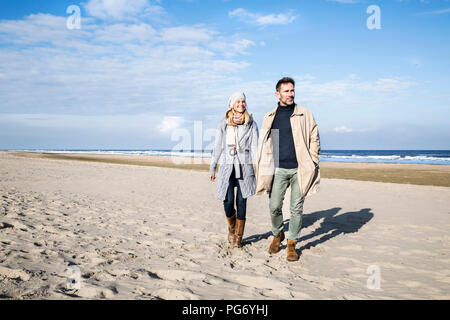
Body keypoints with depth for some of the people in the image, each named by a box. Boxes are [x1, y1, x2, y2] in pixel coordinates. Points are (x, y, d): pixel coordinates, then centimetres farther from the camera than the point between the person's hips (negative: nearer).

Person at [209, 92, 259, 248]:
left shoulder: (251, 124, 6)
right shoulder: (223, 124, 8)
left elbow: (255, 147, 2)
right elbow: (217, 147, 11)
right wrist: (212, 168, 10)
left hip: (245, 166, 0)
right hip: (227, 166, 0)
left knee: (241, 202, 1)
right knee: (228, 201, -9)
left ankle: (238, 237, 15)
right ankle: (231, 228, 21)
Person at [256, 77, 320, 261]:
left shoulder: (305, 115, 6)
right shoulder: (269, 117, 11)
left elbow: (314, 139, 8)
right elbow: (263, 144, 15)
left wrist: (312, 164, -1)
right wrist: (262, 170, 7)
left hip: (299, 169, -1)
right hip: (278, 169, 1)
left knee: (296, 208, 3)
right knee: (274, 207, -2)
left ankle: (291, 244, 17)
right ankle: (277, 235, 25)